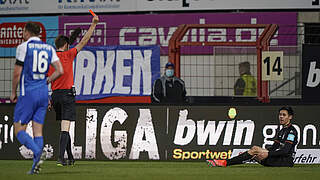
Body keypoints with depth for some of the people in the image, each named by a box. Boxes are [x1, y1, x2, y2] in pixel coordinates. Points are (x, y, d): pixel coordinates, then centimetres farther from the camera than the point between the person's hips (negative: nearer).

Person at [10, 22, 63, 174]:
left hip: (28, 93, -5)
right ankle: (36, 165, 0)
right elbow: (60, 71, 4)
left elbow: (17, 73, -7)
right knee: (38, 130, 7)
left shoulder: (23, 47, -6)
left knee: (19, 130, -2)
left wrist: (13, 92, 4)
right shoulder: (49, 49, 9)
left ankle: (37, 151, -26)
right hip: (43, 93, 6)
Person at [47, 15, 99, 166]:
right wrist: (93, 24, 1)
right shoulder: (68, 55, -7)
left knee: (64, 128, 16)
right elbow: (84, 41, -5)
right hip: (67, 94, -5)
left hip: (55, 95, 5)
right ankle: (61, 158, -20)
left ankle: (70, 158, 21)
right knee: (65, 128, -9)